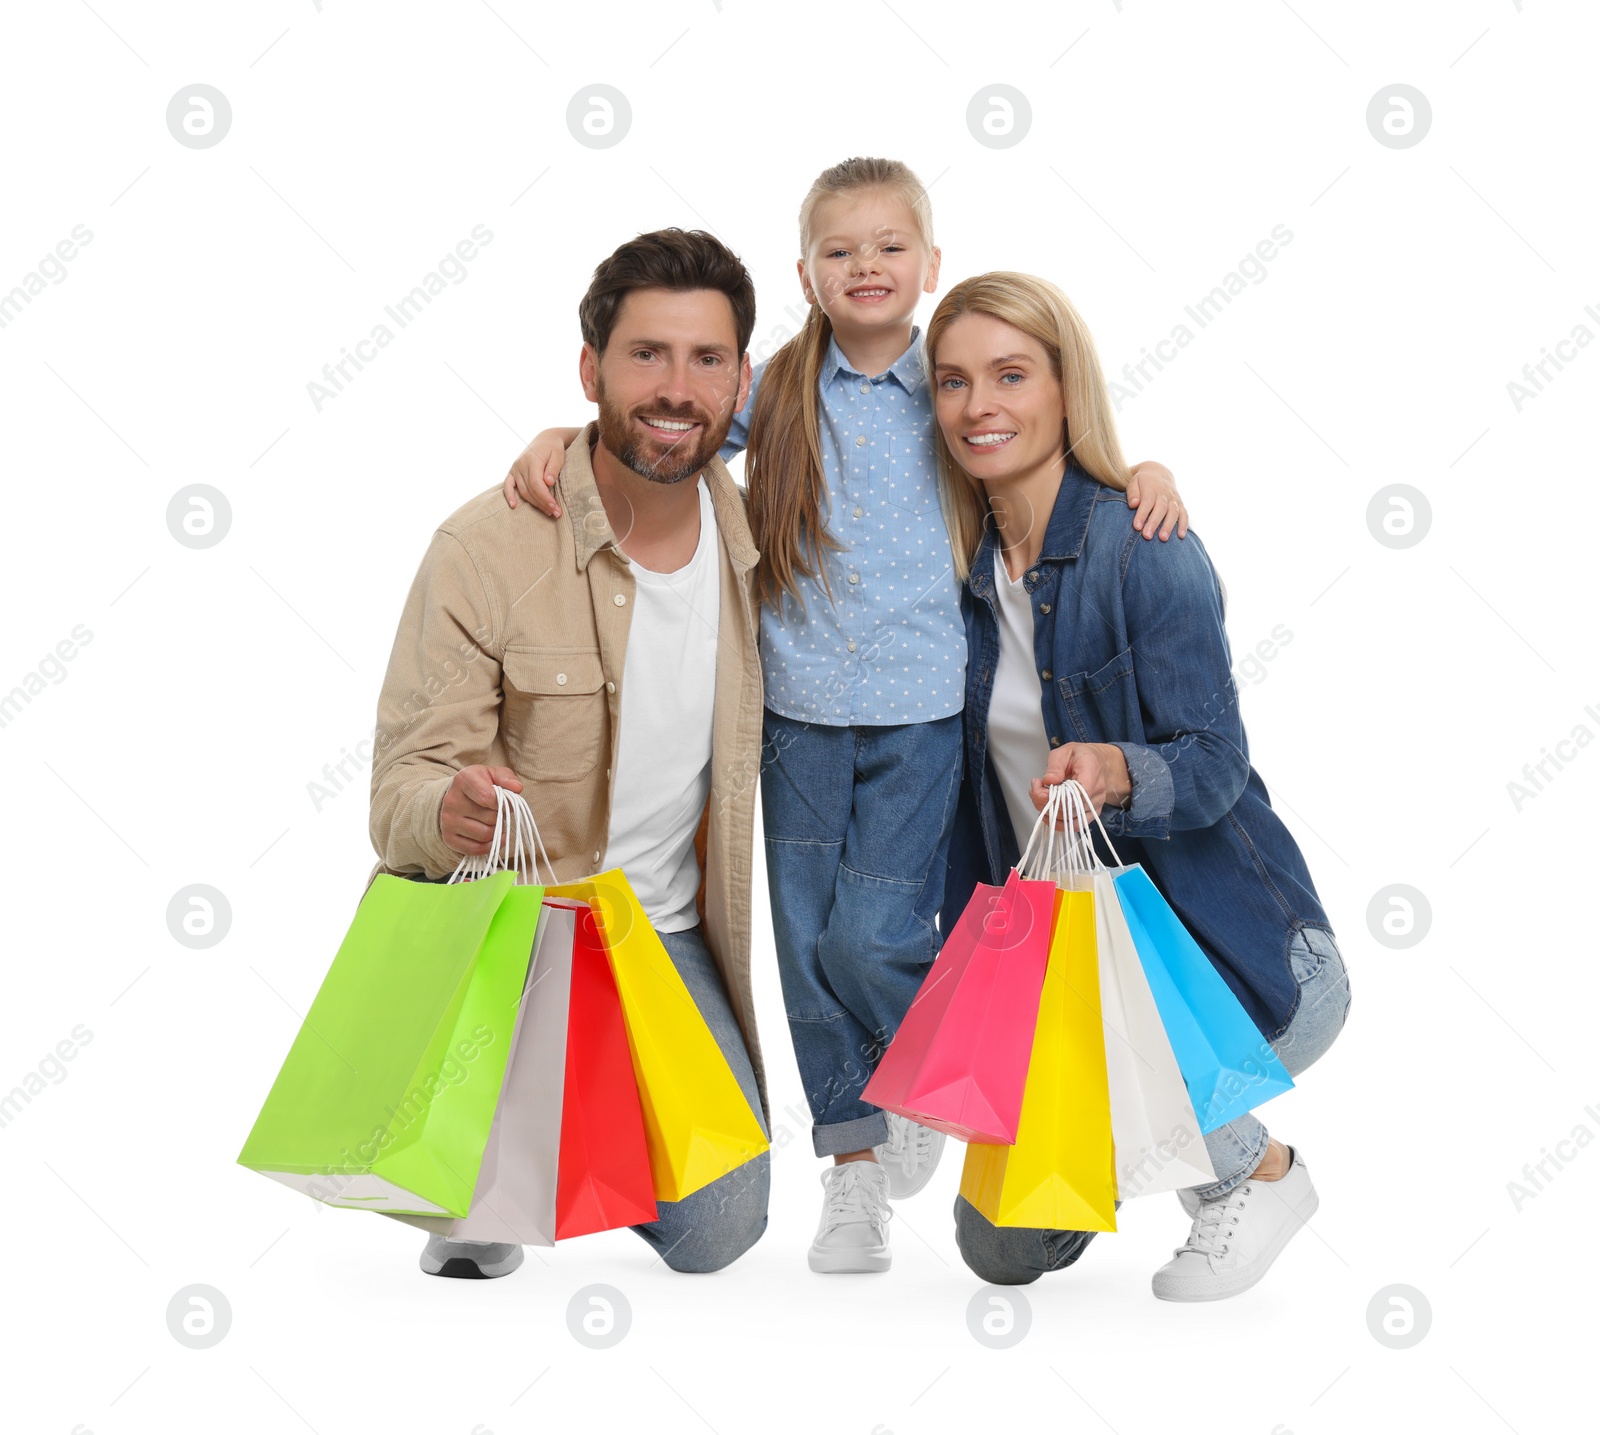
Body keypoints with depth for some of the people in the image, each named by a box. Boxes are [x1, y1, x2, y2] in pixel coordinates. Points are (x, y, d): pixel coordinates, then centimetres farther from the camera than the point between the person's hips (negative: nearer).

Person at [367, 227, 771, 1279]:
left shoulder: (752, 534, -3)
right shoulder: (486, 548, -17)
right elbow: (405, 786, -17)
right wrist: (451, 810, -42)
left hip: (665, 935, 4)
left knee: (719, 1232, -5)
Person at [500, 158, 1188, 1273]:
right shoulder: (777, 390, 4)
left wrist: (1146, 471, -8)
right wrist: (558, 440, -5)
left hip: (923, 717, -2)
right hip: (801, 715, 2)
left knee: (872, 937, -10)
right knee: (810, 946, 6)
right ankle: (855, 1174, 22)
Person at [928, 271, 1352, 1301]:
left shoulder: (1145, 551, -18)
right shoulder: (969, 565, 2)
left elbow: (1215, 766, -20)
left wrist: (1113, 771, -40)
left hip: (1228, 946, -6)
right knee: (1001, 1251, 5)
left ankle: (1258, 1169, -3)